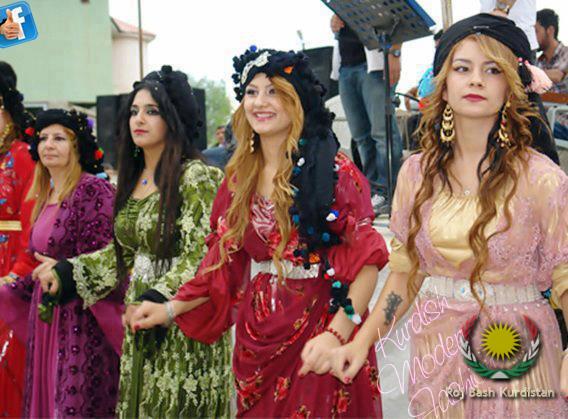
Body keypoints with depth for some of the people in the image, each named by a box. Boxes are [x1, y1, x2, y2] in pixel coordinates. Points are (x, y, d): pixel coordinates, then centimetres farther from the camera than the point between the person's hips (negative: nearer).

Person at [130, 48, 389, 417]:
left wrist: (337, 334, -23)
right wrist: (171, 309, 8)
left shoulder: (334, 171, -10)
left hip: (318, 328, -5)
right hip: (255, 338, 5)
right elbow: (226, 265, 13)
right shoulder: (240, 179, 7)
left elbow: (367, 261, -14)